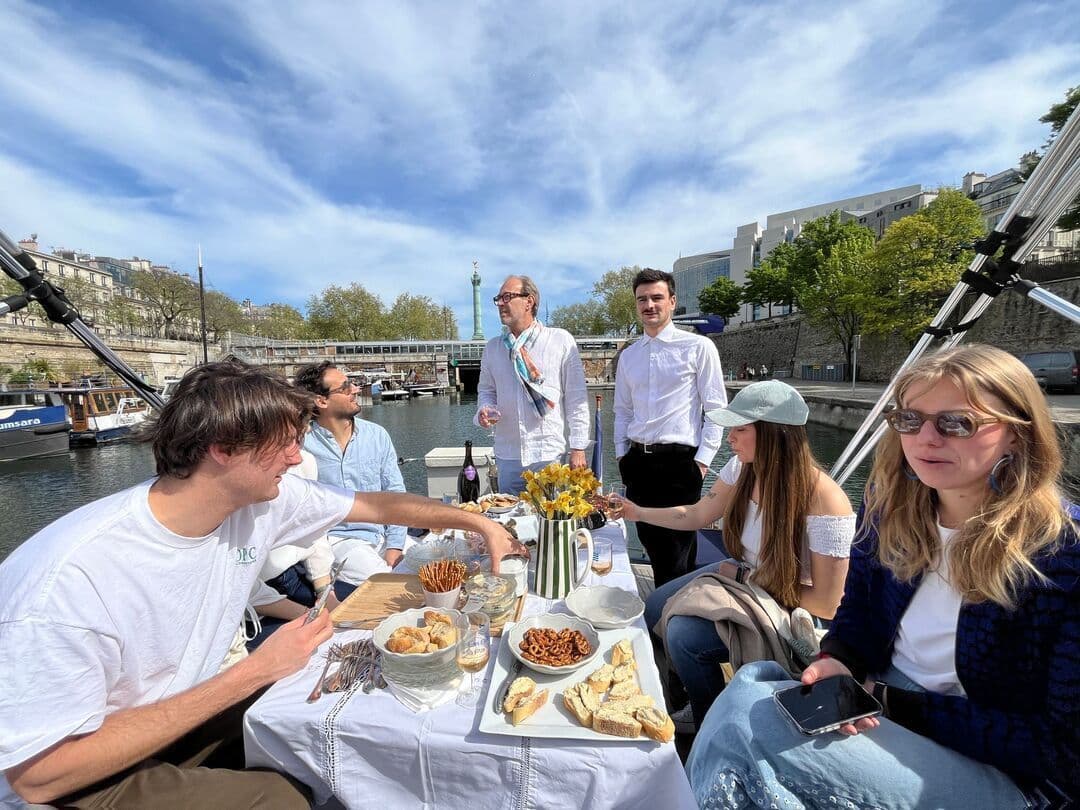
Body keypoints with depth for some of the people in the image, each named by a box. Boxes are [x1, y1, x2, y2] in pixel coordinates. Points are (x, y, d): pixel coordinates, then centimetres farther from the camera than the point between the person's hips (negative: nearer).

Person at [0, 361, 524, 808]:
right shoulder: (69, 578, -32)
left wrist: (480, 523, -4)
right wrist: (251, 673, -28)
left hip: (192, 707, 6)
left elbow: (380, 505, -7)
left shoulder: (265, 497, -15)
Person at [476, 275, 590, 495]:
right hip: (507, 456, 4)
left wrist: (578, 448, -5)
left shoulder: (562, 341, -2)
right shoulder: (492, 347, 10)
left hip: (550, 455, -3)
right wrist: (484, 410, -3)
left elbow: (577, 398, -3)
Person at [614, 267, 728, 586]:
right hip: (638, 462, 5)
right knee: (651, 544, 16)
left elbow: (716, 408, -5)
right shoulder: (628, 356, 11)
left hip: (679, 462, -5)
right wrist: (623, 454, 9)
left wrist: (702, 460, -9)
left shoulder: (698, 347, -4)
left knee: (678, 552, 3)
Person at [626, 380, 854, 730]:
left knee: (683, 634, -21)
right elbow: (696, 516, 1)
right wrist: (636, 512, -6)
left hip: (795, 608, -7)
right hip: (745, 576, 7)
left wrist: (745, 578, -18)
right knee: (652, 609, 6)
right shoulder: (742, 469, -13)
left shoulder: (825, 502, -30)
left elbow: (826, 605, -23)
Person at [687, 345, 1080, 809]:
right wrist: (839, 661, -13)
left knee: (745, 723, -28)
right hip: (879, 696, 5)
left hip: (1005, 771, -4)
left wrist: (891, 703, -19)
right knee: (749, 686, -25)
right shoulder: (891, 502, -5)